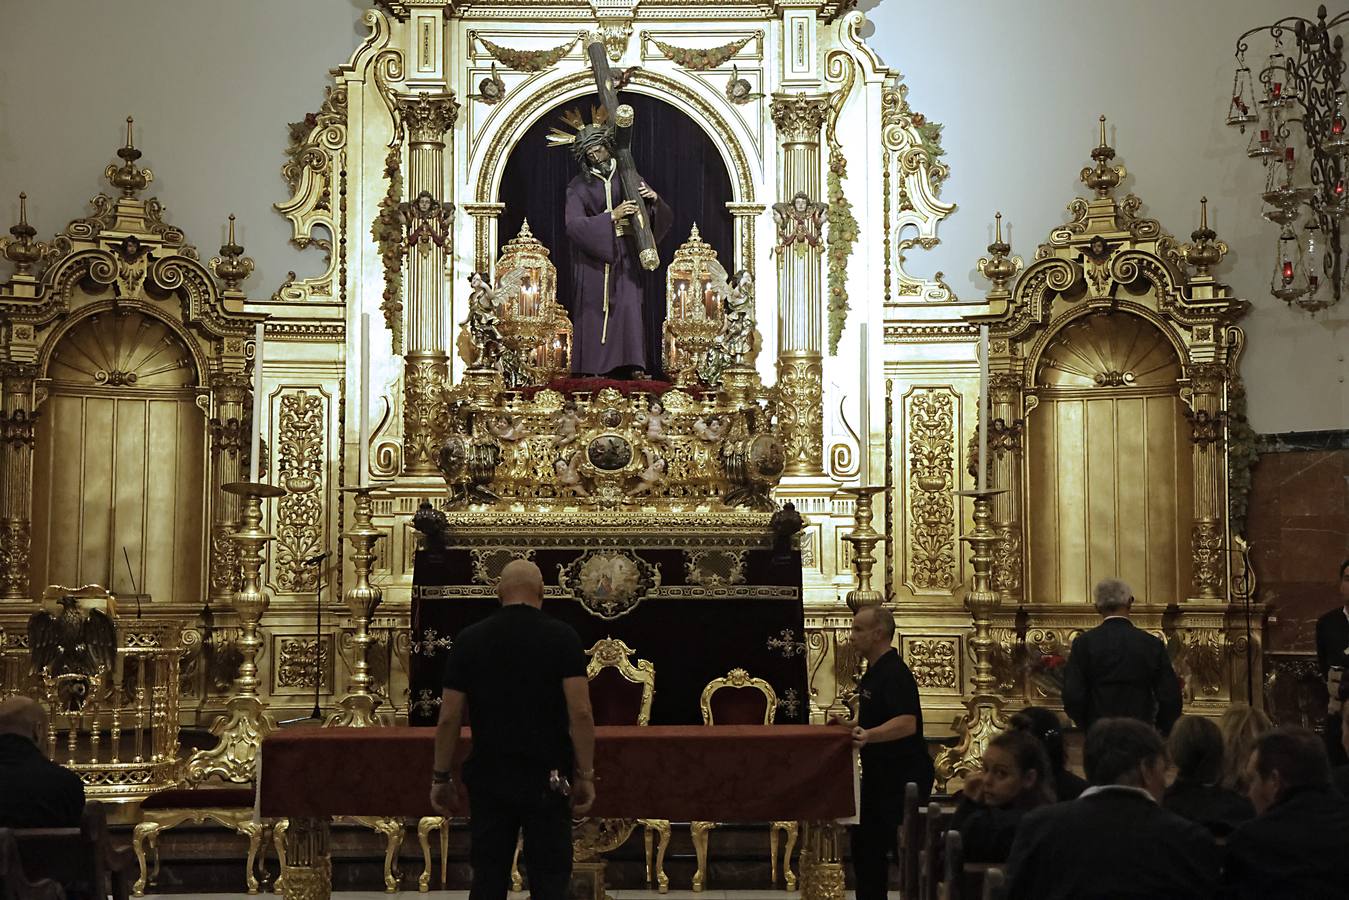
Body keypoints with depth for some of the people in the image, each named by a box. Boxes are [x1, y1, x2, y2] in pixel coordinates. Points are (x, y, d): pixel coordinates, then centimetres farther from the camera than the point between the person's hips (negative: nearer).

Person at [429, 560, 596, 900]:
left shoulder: (469, 639, 1)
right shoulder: (562, 637, -5)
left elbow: (448, 718, 0)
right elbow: (580, 713, -12)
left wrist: (441, 778, 8)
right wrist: (585, 775, -5)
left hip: (489, 779, 2)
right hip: (546, 780, -2)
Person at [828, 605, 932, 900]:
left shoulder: (894, 674, -19)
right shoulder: (873, 673, 13)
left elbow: (907, 723, -33)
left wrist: (869, 735, -47)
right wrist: (851, 726, 18)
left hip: (904, 776, -11)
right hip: (879, 774, 11)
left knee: (905, 851, -8)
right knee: (865, 843, 15)